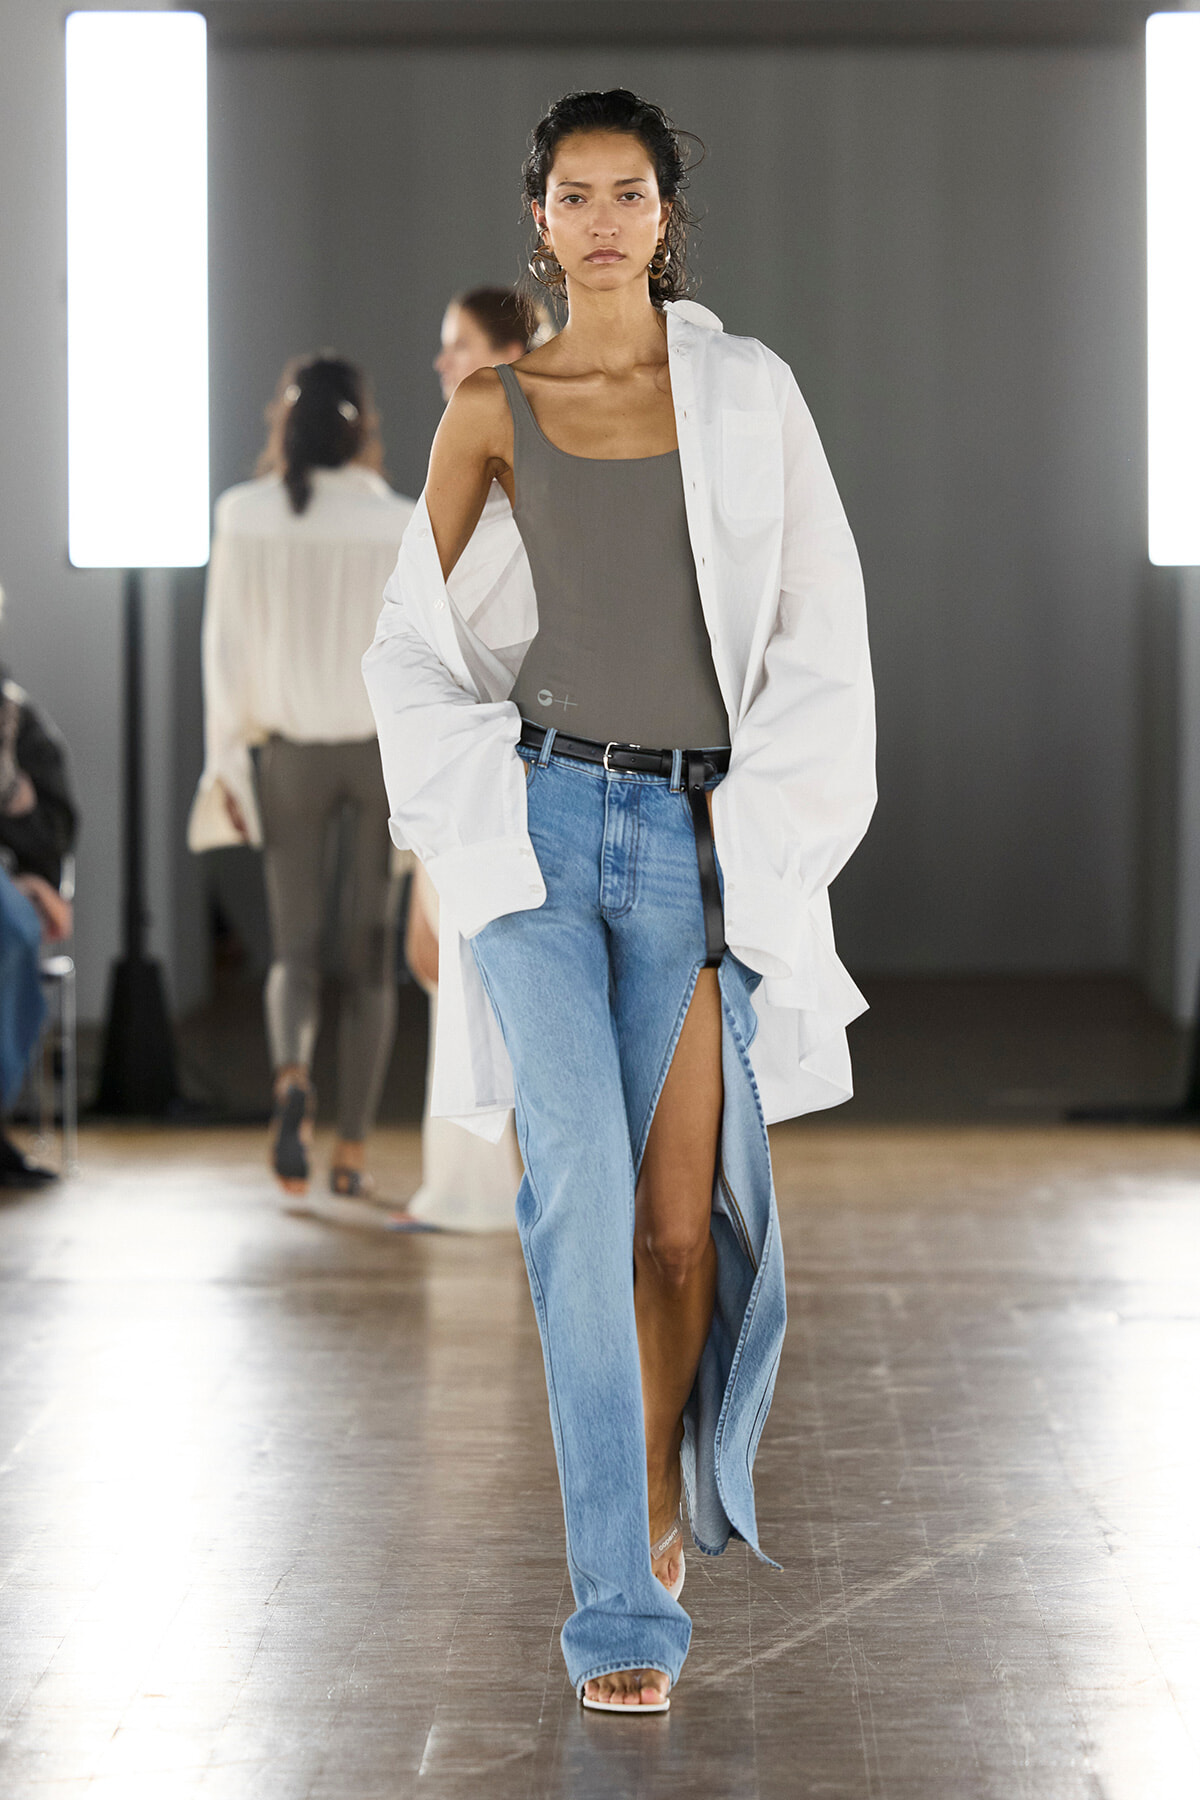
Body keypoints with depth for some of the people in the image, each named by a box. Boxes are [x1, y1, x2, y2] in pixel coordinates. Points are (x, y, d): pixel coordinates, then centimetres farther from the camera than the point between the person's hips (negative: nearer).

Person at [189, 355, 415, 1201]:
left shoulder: (246, 517, -6)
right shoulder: (399, 524, -9)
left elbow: (226, 646, -3)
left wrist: (226, 762, 3)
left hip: (291, 749, 1)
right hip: (384, 749, -1)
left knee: (294, 948, 9)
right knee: (371, 954, 9)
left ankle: (292, 1076, -22)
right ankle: (352, 1149, 9)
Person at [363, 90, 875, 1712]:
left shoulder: (746, 392, 6)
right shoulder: (493, 409, 6)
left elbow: (822, 630, 7)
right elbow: (418, 636, 14)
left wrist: (768, 830, 0)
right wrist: (470, 813, 4)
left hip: (697, 835, 1)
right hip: (540, 820, -1)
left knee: (680, 1222, 2)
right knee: (583, 1188, -14)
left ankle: (662, 1508, 28)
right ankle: (620, 1606, -13)